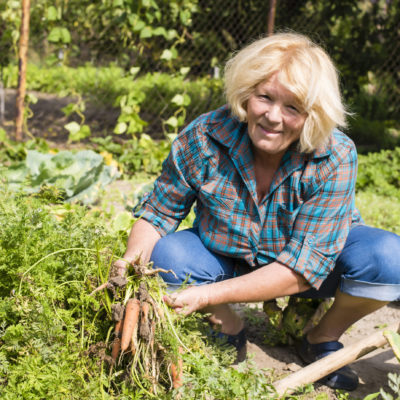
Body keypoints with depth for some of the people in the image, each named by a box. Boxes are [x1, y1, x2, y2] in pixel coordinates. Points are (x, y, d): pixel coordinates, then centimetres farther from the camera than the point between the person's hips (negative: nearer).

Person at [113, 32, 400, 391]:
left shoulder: (335, 160, -29)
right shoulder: (203, 138, -24)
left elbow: (304, 267, -31)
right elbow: (157, 213, -11)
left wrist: (209, 295, -39)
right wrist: (133, 261, -34)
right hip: (229, 260, 1)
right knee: (166, 257, -29)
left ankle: (323, 339, 1)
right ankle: (230, 328, 3)